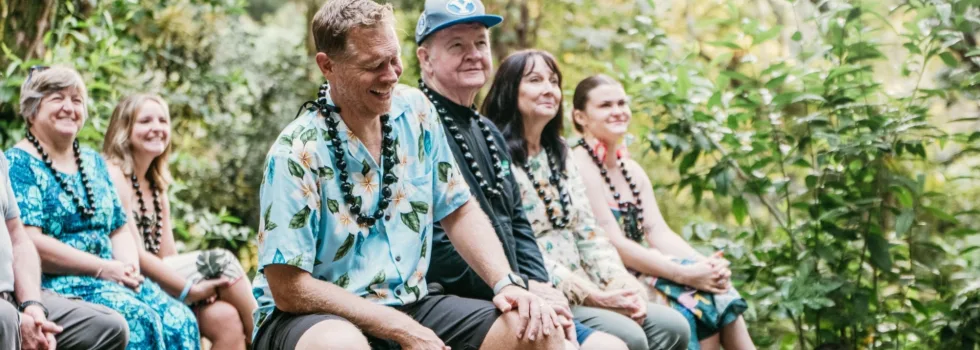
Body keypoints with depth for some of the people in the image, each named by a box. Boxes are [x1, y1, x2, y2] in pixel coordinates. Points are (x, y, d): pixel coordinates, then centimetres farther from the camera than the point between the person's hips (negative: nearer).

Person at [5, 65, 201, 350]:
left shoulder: (93, 163, 21)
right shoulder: (19, 164, -3)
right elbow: (29, 243, -15)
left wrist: (130, 268, -2)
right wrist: (103, 268, -16)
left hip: (112, 279, 7)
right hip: (56, 285, -7)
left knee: (180, 321, -18)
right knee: (139, 320, -30)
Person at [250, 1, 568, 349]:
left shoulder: (416, 112, 0)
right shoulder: (297, 153, -18)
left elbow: (459, 211, 9)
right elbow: (289, 289, -19)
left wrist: (506, 283, -9)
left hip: (408, 304, 5)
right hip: (315, 316, -5)